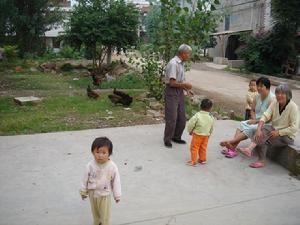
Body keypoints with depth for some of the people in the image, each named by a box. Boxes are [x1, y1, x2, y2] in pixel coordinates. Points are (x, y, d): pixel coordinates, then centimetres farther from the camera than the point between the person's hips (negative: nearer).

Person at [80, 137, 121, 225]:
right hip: (92, 193, 3)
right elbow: (85, 179, -4)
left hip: (105, 195, -2)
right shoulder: (90, 165, -19)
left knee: (105, 214, 15)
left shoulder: (112, 167, -23)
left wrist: (117, 195, -5)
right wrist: (83, 191, 6)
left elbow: (116, 181, -13)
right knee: (95, 211, 25)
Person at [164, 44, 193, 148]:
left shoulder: (181, 63, 9)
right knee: (172, 118, -1)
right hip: (172, 92, -9)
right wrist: (185, 85, -11)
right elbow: (172, 83, -22)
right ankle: (167, 139, 15)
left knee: (181, 118, 14)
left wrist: (186, 88, 7)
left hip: (180, 92, 9)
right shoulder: (173, 63, -19)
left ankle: (176, 137, 30)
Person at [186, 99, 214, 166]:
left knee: (194, 148, 6)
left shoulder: (197, 115, -20)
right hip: (206, 136, 5)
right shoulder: (211, 118, -5)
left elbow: (190, 124, -16)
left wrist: (190, 131, 2)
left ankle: (193, 161, 8)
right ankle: (202, 159, 31)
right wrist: (208, 134, 24)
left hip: (197, 135, -5)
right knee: (203, 148, 20)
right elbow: (211, 128, 8)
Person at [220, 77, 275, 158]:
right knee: (242, 124, -17)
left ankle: (230, 142, -25)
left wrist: (256, 121, -20)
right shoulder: (257, 97, 5)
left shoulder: (272, 99, -17)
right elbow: (253, 110, 16)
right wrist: (253, 118, -5)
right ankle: (233, 147, -27)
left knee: (250, 128, -30)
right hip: (256, 121, 7)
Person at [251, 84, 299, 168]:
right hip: (274, 129, 6)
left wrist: (278, 132, -25)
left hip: (287, 136, -6)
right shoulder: (274, 104, -1)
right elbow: (265, 116, -13)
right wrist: (258, 129, -30)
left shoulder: (293, 107, -17)